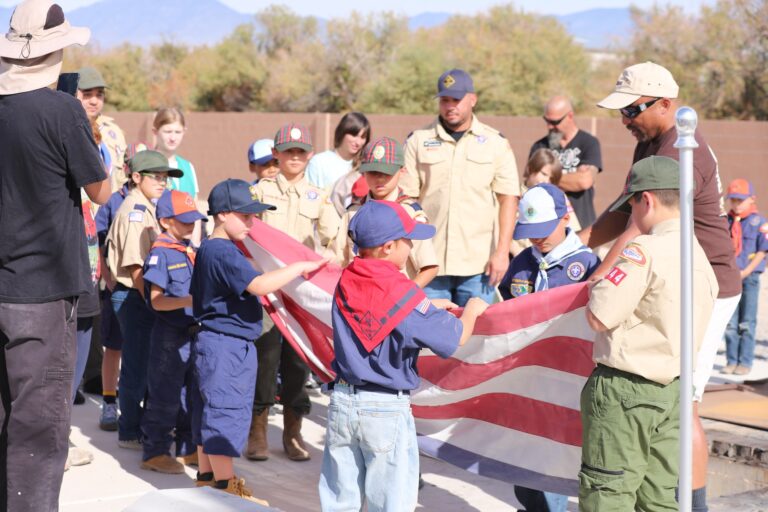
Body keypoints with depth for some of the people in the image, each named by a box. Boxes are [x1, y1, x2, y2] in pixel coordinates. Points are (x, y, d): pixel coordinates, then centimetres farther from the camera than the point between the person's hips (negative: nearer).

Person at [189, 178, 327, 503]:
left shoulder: (208, 249, 14)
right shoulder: (223, 252, -20)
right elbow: (259, 285, -31)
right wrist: (300, 267, -25)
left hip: (214, 342, 11)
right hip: (226, 345, -11)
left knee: (209, 410, 16)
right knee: (226, 411, -4)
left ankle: (207, 476, 27)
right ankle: (225, 485, 2)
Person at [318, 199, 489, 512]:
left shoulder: (346, 283, 2)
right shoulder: (404, 293, -16)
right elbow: (454, 339, -11)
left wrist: (429, 307, 20)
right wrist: (471, 310, 8)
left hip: (342, 401, 6)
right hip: (387, 409, -6)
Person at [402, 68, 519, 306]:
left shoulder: (495, 142, 7)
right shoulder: (418, 141, 8)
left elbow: (508, 198, 2)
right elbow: (405, 198, 6)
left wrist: (502, 251, -6)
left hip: (478, 263, 0)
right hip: (430, 262, 1)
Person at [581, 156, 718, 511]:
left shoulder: (645, 252, -18)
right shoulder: (700, 257, 9)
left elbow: (598, 317, -19)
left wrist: (597, 289, 0)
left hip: (623, 390, -8)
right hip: (671, 390, 8)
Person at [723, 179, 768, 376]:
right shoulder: (725, 222, 7)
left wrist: (745, 272, -13)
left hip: (750, 277, -4)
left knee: (747, 323, 2)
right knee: (730, 323, 6)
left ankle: (745, 361, 7)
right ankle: (731, 361, 14)